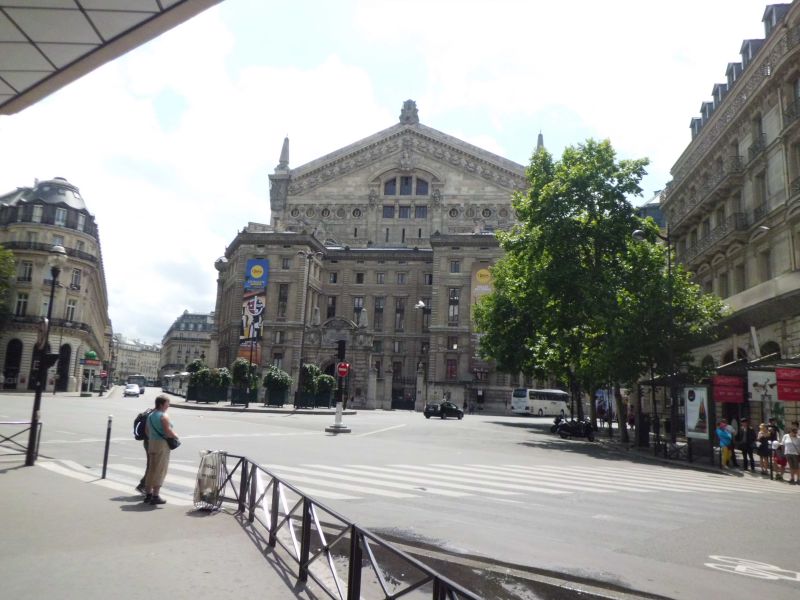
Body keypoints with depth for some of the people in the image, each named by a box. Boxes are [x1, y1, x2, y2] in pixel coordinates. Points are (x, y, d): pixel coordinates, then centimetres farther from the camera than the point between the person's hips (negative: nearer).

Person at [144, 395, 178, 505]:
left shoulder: (150, 415, 11)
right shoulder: (163, 416, -15)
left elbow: (147, 431, 15)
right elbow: (168, 432, -21)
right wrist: (175, 435, -4)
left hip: (151, 443, 9)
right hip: (161, 444, -9)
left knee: (151, 469, 15)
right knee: (160, 471, -2)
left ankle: (148, 494, 22)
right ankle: (155, 496, 0)